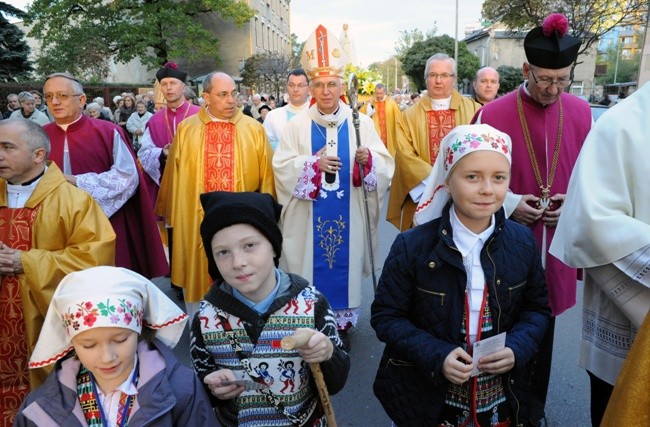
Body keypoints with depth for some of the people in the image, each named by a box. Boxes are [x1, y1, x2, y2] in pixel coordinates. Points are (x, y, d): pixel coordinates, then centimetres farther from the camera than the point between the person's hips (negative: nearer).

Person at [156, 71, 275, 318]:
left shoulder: (254, 129, 1)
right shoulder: (186, 130, 3)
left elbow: (267, 175, 4)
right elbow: (174, 176, 7)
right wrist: (170, 215, 10)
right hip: (197, 219, 1)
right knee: (199, 275, 12)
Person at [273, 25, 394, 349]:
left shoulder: (361, 122, 2)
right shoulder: (297, 125, 1)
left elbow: (385, 163, 0)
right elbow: (281, 165, -4)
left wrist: (368, 159, -22)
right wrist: (314, 162, -18)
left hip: (349, 215, 1)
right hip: (310, 216, 0)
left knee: (345, 263, 8)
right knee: (311, 264, 5)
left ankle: (343, 322, 24)